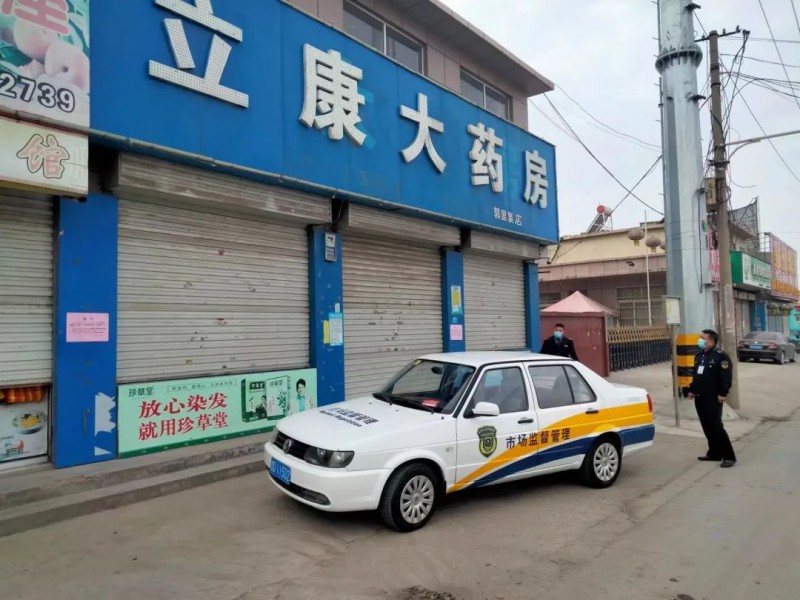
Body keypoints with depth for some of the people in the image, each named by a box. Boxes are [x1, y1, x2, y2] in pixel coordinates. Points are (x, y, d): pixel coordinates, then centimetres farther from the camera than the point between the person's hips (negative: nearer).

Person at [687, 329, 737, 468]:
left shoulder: (721, 356, -12)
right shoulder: (699, 356, 14)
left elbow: (727, 377, -16)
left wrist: (723, 394, -19)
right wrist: (692, 390, 20)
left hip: (713, 398, -8)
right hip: (700, 397, 8)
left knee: (716, 426, -8)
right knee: (707, 427, 12)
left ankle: (729, 456, 0)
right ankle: (714, 453, 22)